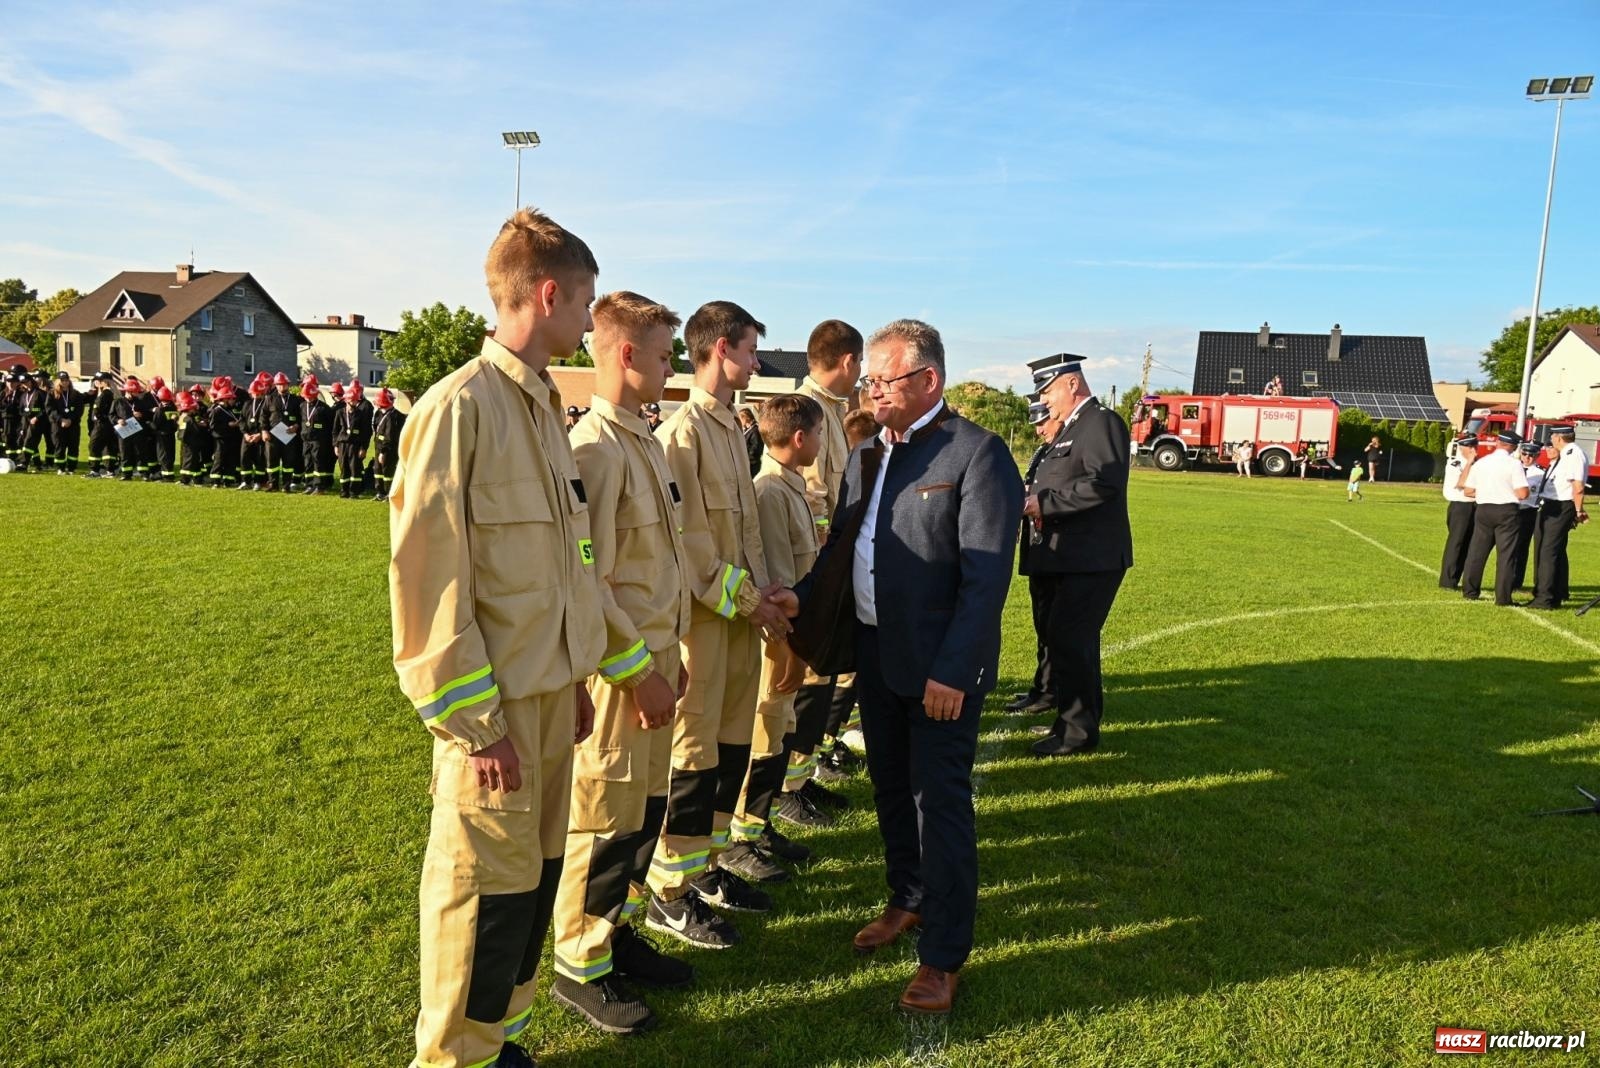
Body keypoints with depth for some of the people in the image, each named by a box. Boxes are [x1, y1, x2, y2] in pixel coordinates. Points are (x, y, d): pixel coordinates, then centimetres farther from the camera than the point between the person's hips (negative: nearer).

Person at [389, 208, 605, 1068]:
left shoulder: (544, 406, 10)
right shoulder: (459, 406, -15)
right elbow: (428, 577, -17)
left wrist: (575, 676, 16)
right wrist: (475, 722, -16)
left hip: (551, 691, 8)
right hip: (495, 703, -8)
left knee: (537, 872, 18)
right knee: (488, 887, 5)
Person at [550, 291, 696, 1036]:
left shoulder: (645, 441, 10)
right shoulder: (595, 448, -18)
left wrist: (671, 652, 16)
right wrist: (639, 670, -16)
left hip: (654, 655, 8)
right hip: (619, 668, -8)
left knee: (646, 808, 18)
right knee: (606, 819, 5)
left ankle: (616, 932, 35)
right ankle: (579, 965, 22)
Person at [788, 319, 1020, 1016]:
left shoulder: (977, 455, -13)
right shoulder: (867, 455, 10)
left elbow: (987, 576, -18)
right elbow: (839, 548, 13)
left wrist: (953, 670, -21)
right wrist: (801, 622, 2)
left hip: (940, 666, -7)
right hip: (875, 654, 7)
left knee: (940, 801, 2)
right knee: (890, 789, 19)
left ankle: (944, 953, 16)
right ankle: (908, 900, 40)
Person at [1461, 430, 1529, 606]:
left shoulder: (1480, 463, 4)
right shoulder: (1514, 464, -8)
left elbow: (1468, 491, 7)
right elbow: (1522, 493, -15)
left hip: (1483, 509, 4)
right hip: (1507, 511, -4)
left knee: (1477, 551, 13)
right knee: (1505, 555, 1)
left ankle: (1470, 591, 19)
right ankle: (1503, 597, 2)